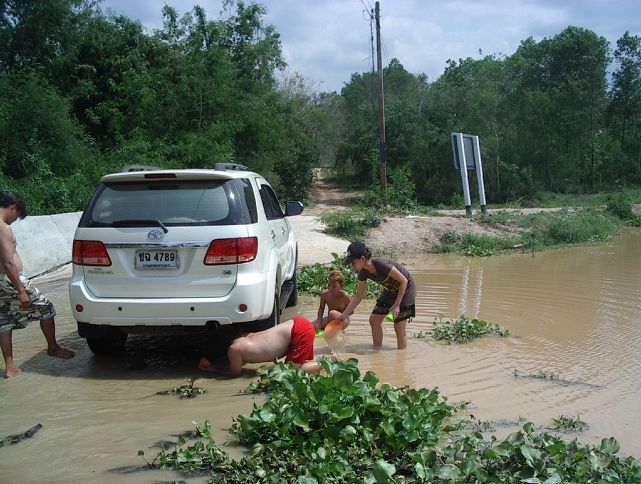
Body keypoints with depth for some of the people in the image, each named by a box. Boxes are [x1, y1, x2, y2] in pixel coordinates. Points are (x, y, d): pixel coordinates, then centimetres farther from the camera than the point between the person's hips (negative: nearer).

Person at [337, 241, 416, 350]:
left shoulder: (381, 265, -34)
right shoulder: (364, 272, -10)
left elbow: (404, 281, -24)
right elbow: (358, 297, 0)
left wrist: (396, 305, -23)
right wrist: (344, 315, -5)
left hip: (405, 289, -8)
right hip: (390, 291, 8)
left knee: (399, 327, -6)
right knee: (374, 320, 4)